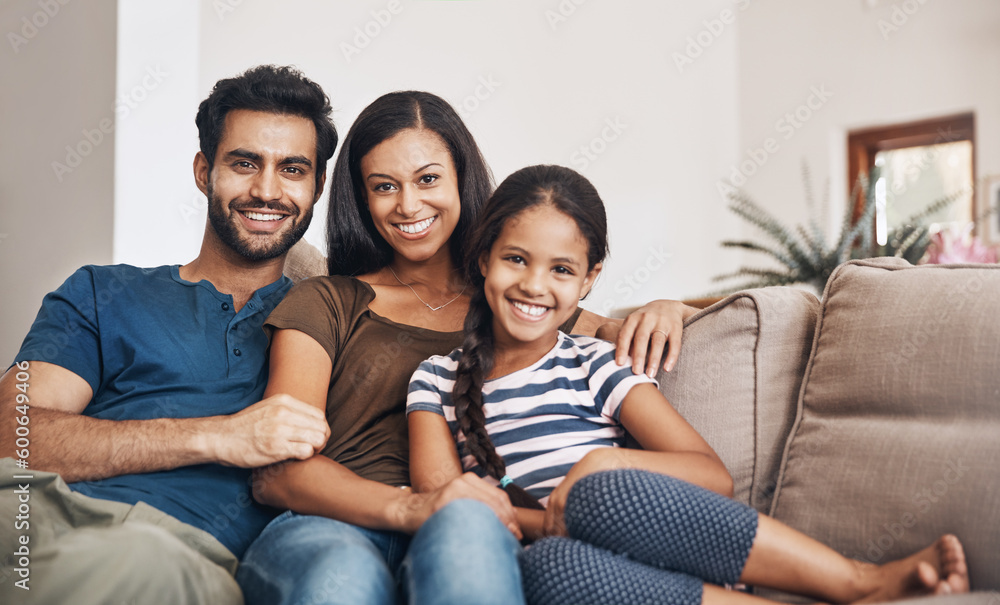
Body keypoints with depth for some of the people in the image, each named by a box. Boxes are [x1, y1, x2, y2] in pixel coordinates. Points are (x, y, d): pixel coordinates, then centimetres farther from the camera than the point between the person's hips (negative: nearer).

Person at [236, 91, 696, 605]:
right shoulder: (321, 306, 14)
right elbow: (275, 471, 1)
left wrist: (660, 311, 8)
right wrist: (408, 506, -19)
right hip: (329, 529, -1)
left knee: (464, 524, -37)